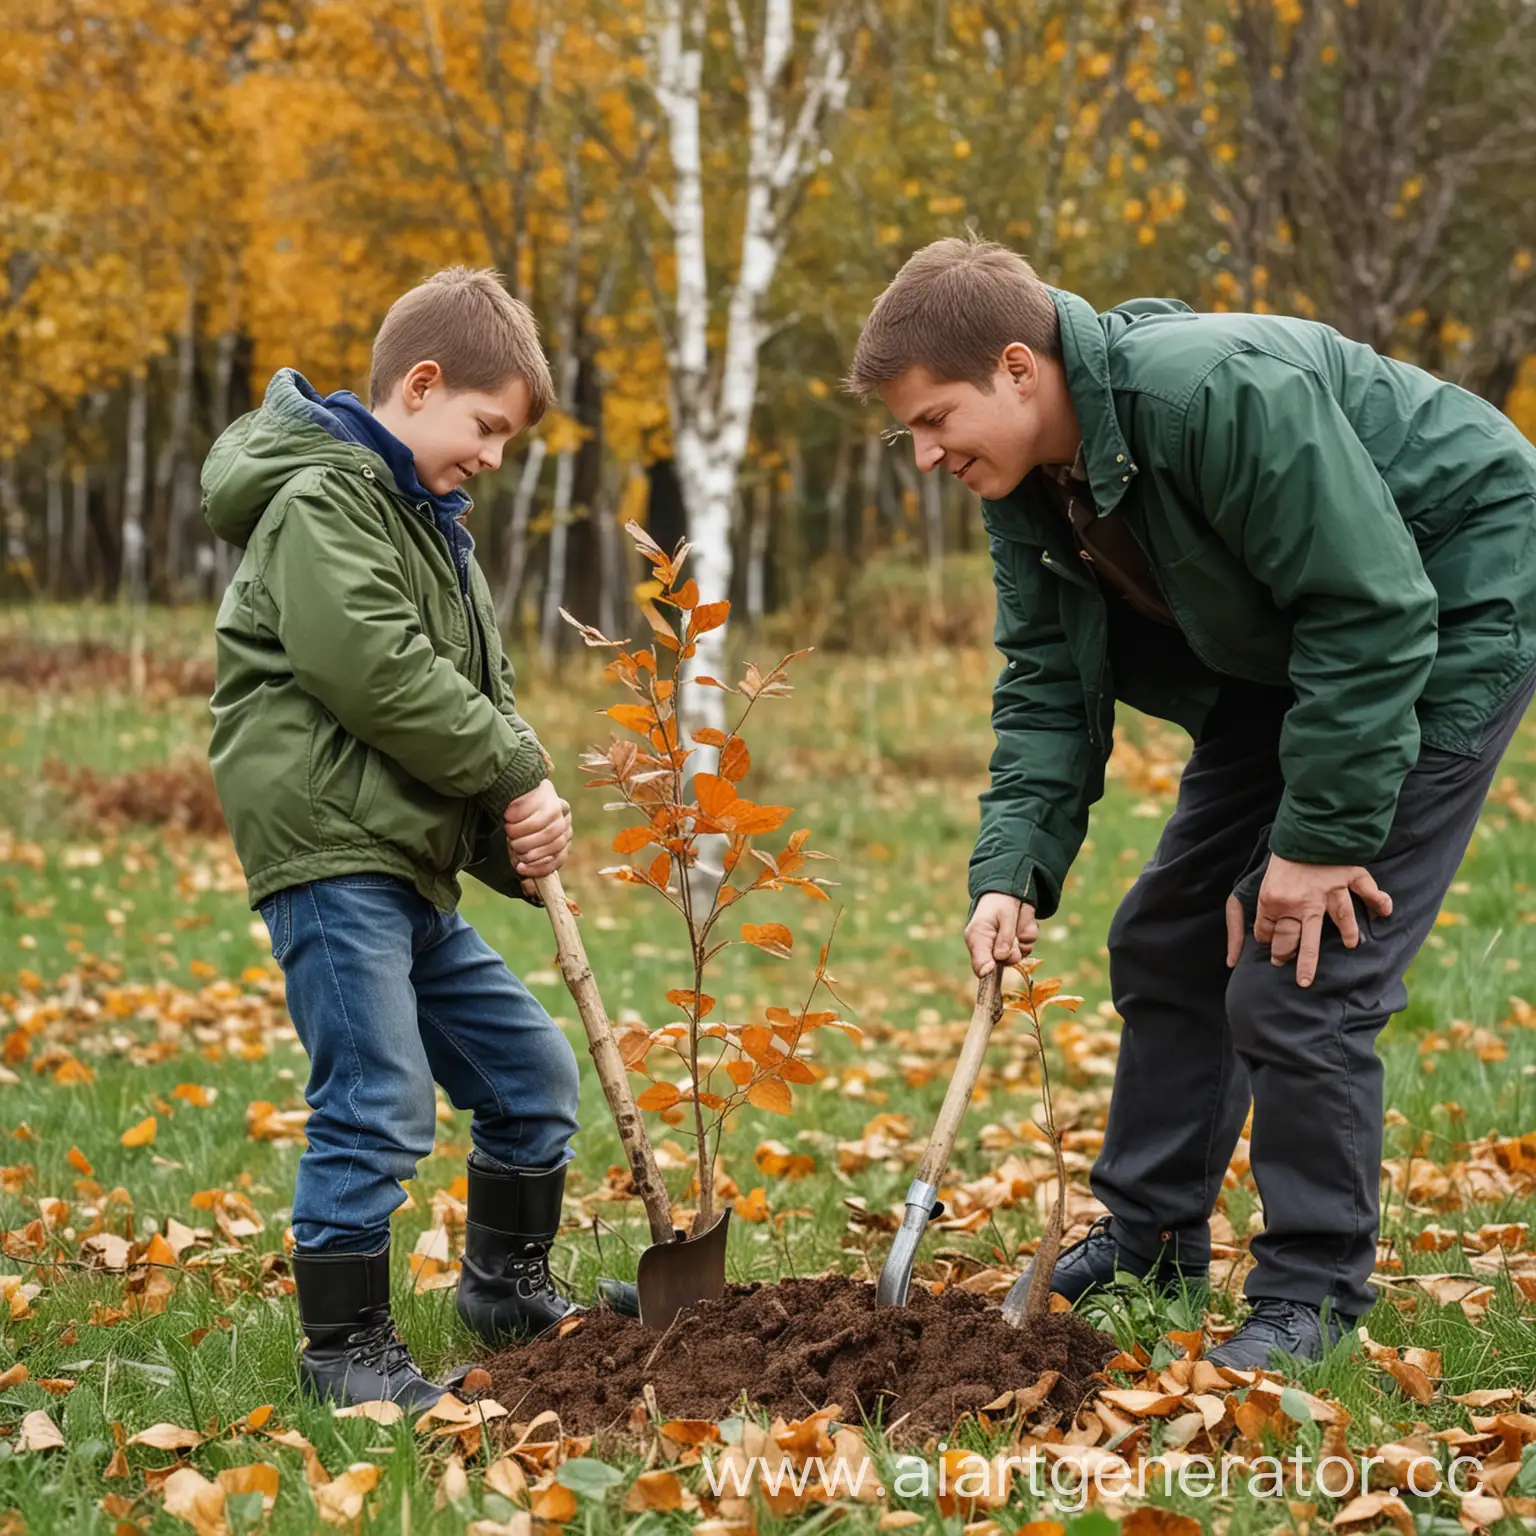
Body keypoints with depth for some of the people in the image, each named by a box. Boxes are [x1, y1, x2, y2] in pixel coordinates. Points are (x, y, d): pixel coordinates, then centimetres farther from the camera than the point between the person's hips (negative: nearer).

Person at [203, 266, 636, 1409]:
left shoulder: (430, 522, 22)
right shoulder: (323, 499, -10)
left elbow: (484, 688, 18)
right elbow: (374, 669, -22)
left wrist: (529, 808, -1)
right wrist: (517, 769, -12)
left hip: (415, 863, 10)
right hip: (327, 848, -10)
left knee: (532, 1069, 15)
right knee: (378, 1105, -12)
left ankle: (506, 1283, 32)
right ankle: (345, 1344, 1)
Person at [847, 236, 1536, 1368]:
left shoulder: (1222, 394, -34)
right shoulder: (1026, 482, -7)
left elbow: (1374, 612, -31)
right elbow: (1049, 681, -2)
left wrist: (1322, 835, -27)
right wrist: (1013, 868, -15)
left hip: (1445, 618, -9)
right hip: (1283, 651, 9)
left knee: (1299, 971, -15)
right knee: (1166, 941, 10)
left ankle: (1314, 1289, -1)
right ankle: (1151, 1234, 26)